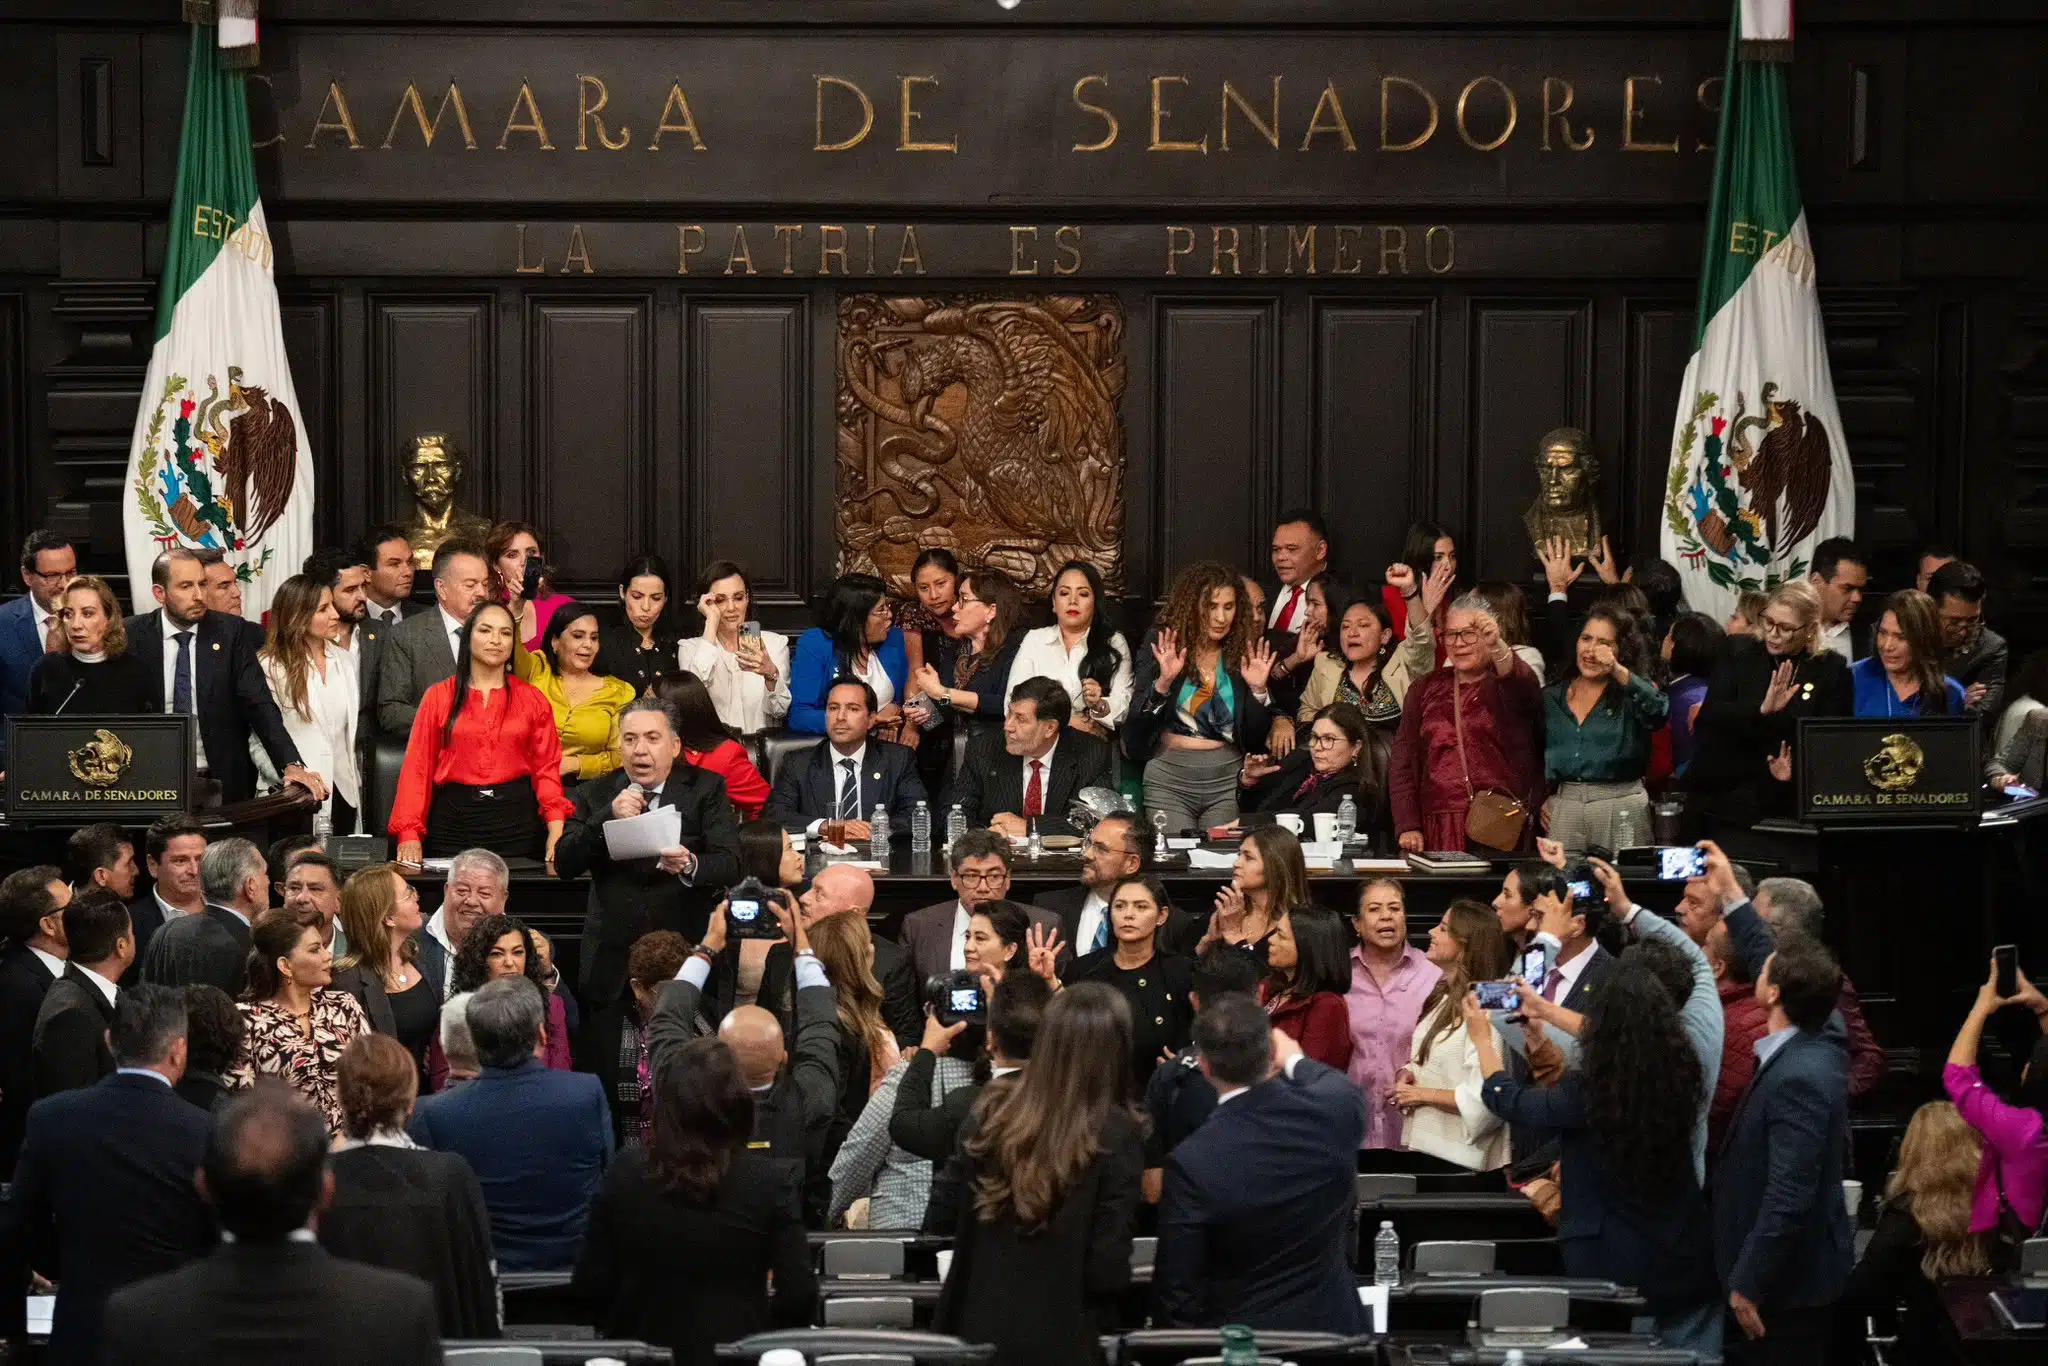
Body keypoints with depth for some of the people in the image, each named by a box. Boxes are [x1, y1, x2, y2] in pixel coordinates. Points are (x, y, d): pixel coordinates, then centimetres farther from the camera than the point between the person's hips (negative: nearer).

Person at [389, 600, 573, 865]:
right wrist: (409, 834, -8)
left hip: (516, 821, 1)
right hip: (454, 820, 0)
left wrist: (556, 831, -9)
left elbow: (546, 768, 5)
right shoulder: (439, 697, 6)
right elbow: (418, 767, 3)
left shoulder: (533, 700, 8)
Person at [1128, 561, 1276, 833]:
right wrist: (1163, 682, -20)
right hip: (1169, 778, -1)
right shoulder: (1162, 650, 1)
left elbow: (1256, 738, 4)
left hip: (1228, 780, 1)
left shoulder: (1244, 656, 5)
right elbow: (1137, 723, -6)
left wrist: (1258, 690, -10)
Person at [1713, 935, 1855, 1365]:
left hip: (1787, 1281, -10)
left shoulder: (1798, 1078, -28)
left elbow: (1789, 1197, -29)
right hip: (1793, 1268, 10)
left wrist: (1747, 1283, -22)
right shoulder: (1809, 1052, 1)